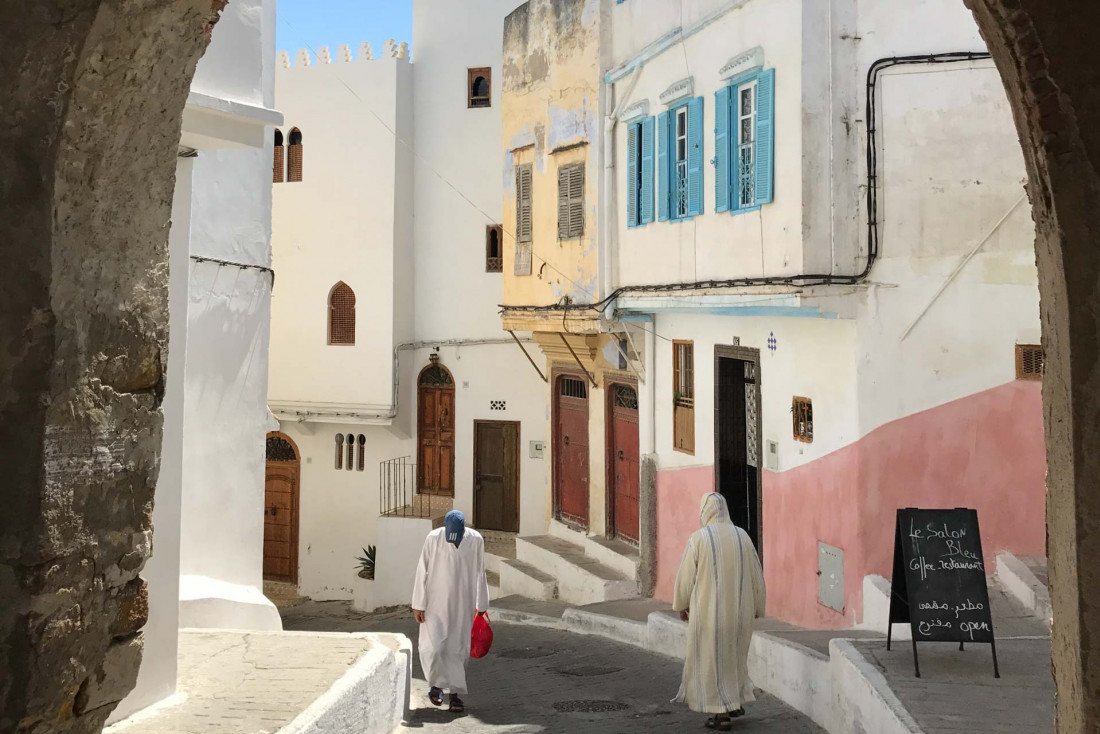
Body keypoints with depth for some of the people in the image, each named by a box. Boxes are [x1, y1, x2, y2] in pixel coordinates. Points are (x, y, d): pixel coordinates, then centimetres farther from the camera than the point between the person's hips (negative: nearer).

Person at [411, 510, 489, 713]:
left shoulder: (476, 540, -7)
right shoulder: (433, 538, -12)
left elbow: (480, 574, 2)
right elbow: (422, 572, -6)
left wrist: (482, 605, 6)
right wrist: (418, 605, -5)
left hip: (463, 604, 1)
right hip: (437, 603, -1)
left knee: (459, 649, 4)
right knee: (436, 646, -9)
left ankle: (455, 693, 16)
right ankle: (436, 682, 17)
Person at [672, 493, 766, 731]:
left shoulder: (698, 538, -12)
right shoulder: (742, 536, -1)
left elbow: (685, 575, -6)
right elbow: (756, 574, 4)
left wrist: (681, 604, 10)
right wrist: (756, 607, 15)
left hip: (708, 610, -4)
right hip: (739, 609, 4)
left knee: (711, 659, 6)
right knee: (733, 654, 24)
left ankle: (722, 714, 6)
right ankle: (736, 702, 28)